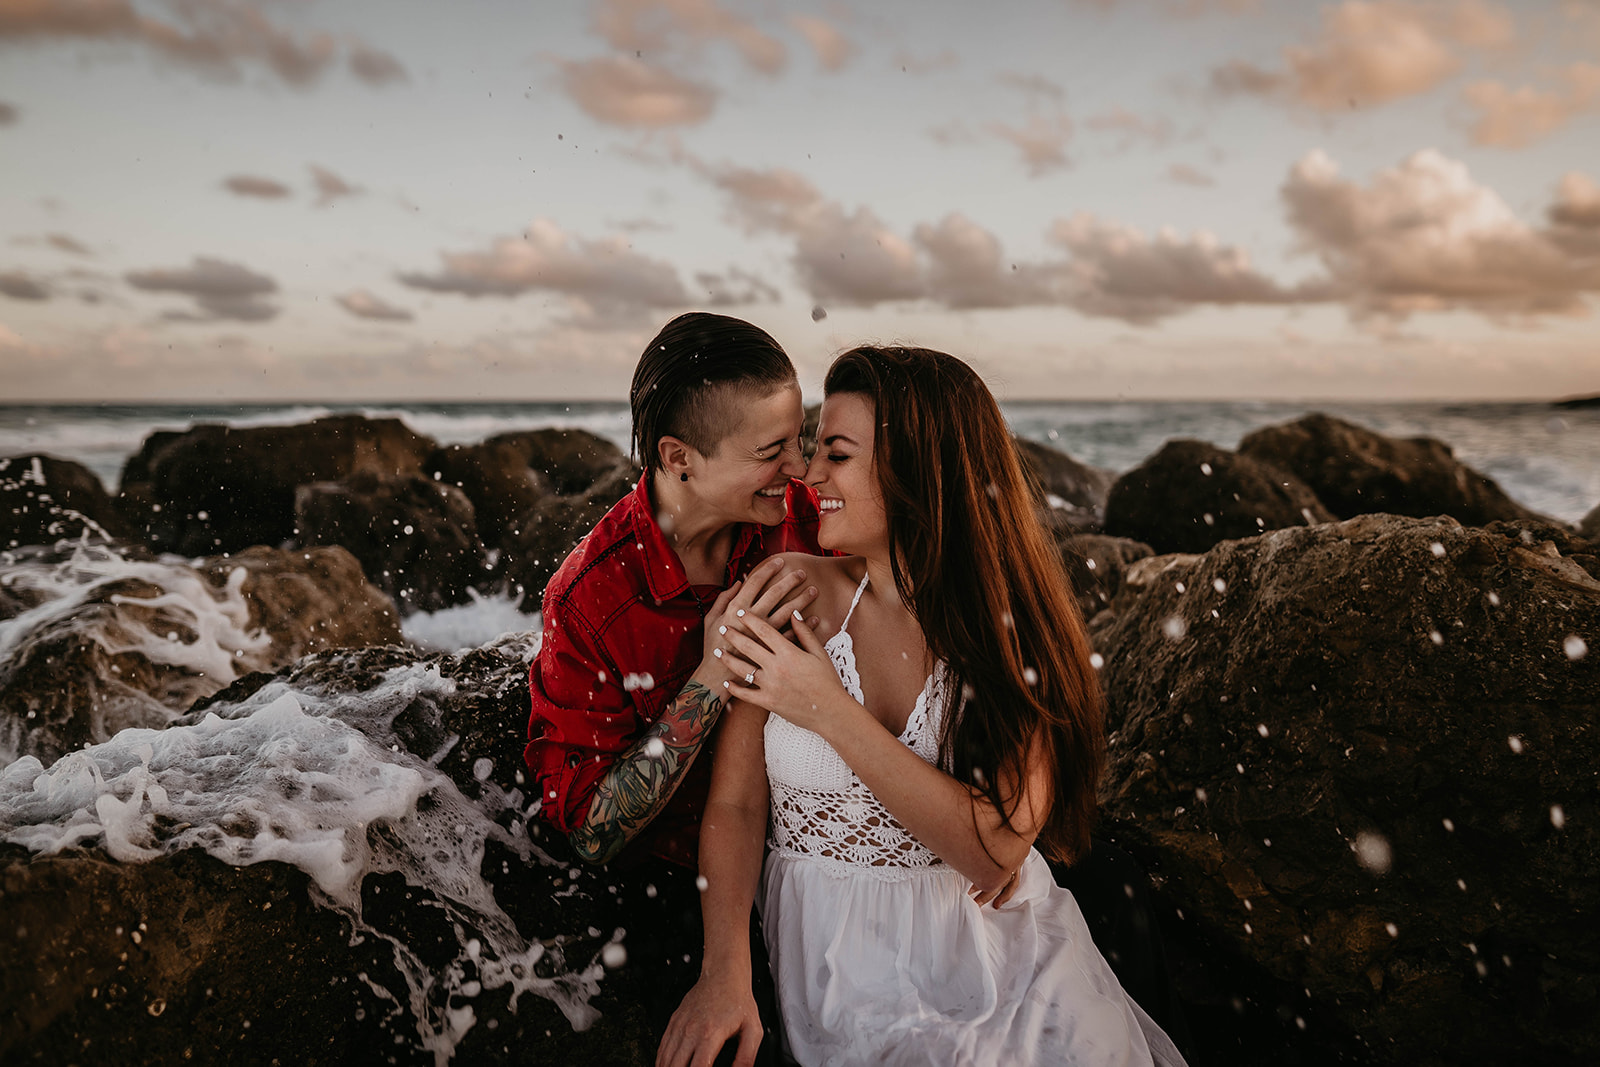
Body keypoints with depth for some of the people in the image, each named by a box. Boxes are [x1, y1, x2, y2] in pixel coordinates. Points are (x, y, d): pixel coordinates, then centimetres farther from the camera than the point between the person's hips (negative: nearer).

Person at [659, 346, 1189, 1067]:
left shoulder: (1013, 624, -8)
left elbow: (998, 849, -16)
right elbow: (735, 803, -4)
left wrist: (833, 713, -21)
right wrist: (725, 969, -18)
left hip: (997, 943, 1)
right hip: (842, 954, -1)